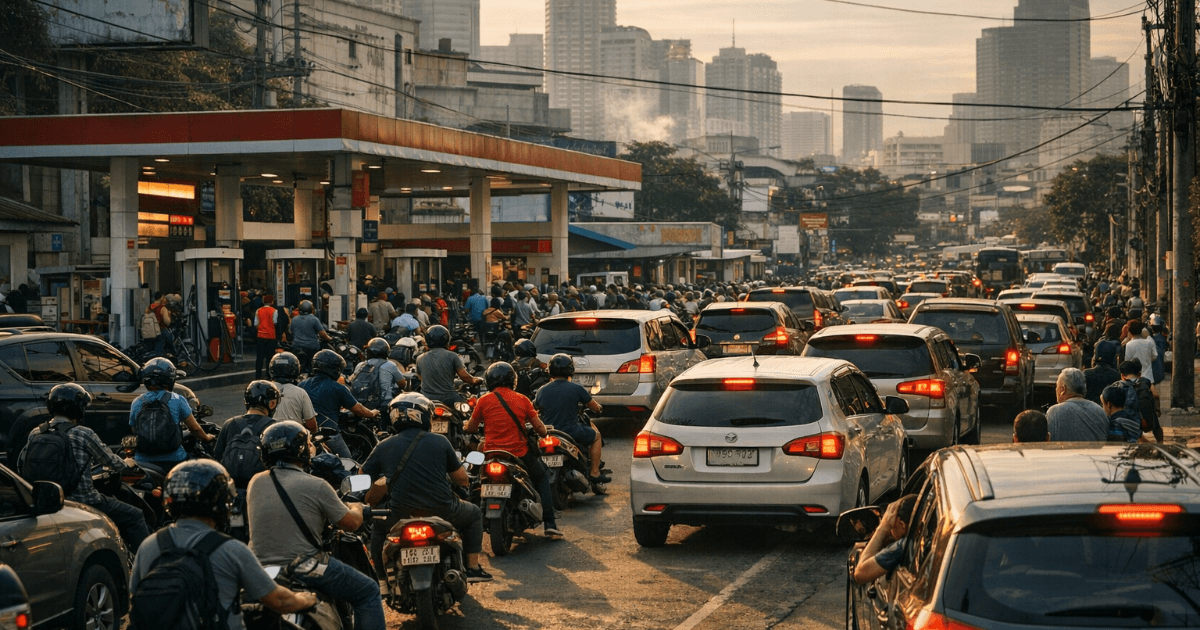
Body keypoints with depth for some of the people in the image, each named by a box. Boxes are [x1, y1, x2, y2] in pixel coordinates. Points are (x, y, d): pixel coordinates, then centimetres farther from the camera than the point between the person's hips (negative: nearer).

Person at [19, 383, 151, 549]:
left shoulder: (35, 434, 1)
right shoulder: (83, 434, -13)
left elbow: (21, 465, 10)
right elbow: (109, 460, -1)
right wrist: (125, 464, 21)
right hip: (84, 502, -7)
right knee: (135, 516, 7)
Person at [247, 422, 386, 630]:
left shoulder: (255, 483, 3)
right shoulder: (316, 486, -12)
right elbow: (351, 523, -3)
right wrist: (356, 508, 20)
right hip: (306, 570, -6)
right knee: (368, 591, 9)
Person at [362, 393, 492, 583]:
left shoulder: (383, 447, 3)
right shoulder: (439, 441, -1)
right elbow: (462, 479, 5)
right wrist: (465, 482, 29)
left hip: (400, 517, 1)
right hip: (441, 512, -1)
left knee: (378, 527, 33)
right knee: (474, 514, 28)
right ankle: (473, 567, 22)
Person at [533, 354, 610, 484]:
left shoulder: (542, 390, 1)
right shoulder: (576, 388, -7)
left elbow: (535, 409, 16)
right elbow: (593, 406, 4)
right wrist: (599, 408, 29)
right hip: (572, 433, -4)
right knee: (596, 435, 23)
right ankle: (595, 472, 16)